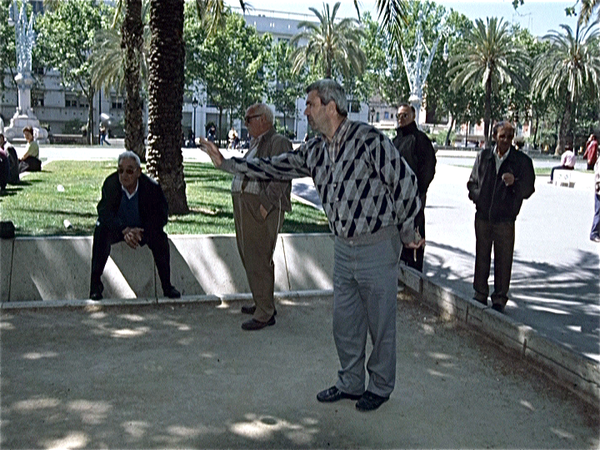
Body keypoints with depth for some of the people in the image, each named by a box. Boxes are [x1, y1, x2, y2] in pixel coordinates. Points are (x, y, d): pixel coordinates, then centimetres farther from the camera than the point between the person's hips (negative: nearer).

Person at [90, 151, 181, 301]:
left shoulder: (151, 186, -20)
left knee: (160, 238, -28)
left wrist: (140, 231, -34)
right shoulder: (110, 183, -19)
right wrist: (125, 231, -41)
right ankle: (95, 284, -22)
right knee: (101, 233, -30)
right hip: (117, 228, 0)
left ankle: (167, 285, -17)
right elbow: (105, 212, -24)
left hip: (143, 229, 0)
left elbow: (161, 215, -17)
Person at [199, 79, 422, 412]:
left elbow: (405, 182, -14)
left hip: (378, 247, -7)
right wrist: (226, 163, 11)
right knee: (345, 322, 15)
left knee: (380, 323, 8)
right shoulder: (315, 151, 6)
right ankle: (350, 383, 34)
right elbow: (275, 167, 14)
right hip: (343, 247, 7)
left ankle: (380, 387, 27)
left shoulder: (369, 140, -16)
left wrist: (406, 232, -5)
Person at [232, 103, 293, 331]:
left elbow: (281, 178, -18)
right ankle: (262, 303, 27)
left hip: (261, 208, -10)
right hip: (242, 204, 10)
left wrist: (266, 204, -23)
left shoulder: (278, 142, -8)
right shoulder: (255, 143, 21)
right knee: (249, 256, 15)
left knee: (258, 260, -8)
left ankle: (265, 313, -1)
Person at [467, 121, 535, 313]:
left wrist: (515, 182, -20)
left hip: (505, 220, -3)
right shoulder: (483, 156, 7)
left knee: (503, 261, 3)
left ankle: (499, 299, 17)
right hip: (482, 216, 3)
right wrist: (477, 196, -2)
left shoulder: (522, 161, -1)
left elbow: (528, 189, 0)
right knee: (481, 258, 11)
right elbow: (472, 182, 16)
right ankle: (480, 295, 25)